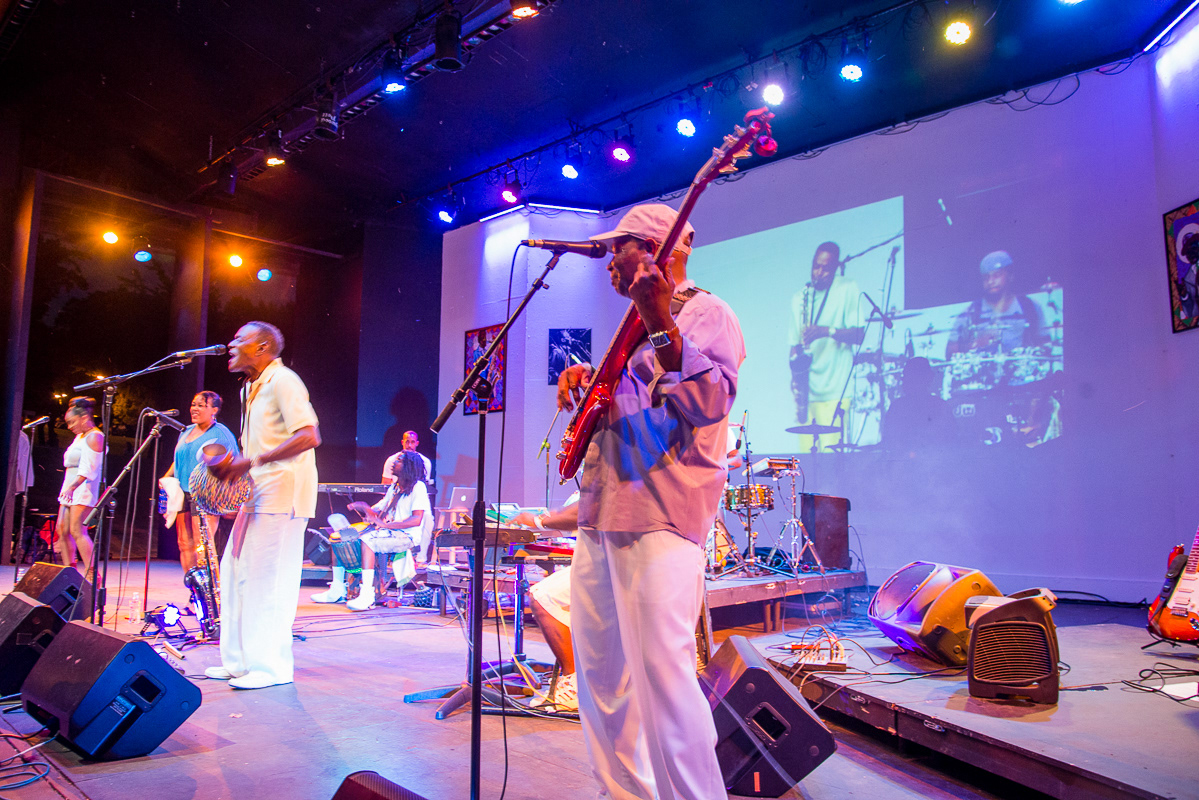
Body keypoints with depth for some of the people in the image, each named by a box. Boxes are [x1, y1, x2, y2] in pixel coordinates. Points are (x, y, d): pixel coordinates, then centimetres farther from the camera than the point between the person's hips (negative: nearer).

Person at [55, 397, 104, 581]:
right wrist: (67, 488, 21)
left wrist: (73, 486, -31)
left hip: (84, 490, -10)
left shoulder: (94, 437, -10)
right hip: (69, 490, 10)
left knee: (77, 531, -15)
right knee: (62, 530, 6)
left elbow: (88, 469, -21)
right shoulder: (79, 436, 20)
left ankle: (91, 573, -15)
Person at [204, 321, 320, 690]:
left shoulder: (282, 381, -10)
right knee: (235, 573, 12)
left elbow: (309, 437, -22)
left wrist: (251, 461, -23)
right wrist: (232, 464, 8)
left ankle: (272, 665, 2)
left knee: (268, 577, -7)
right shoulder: (251, 389, 20)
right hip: (258, 493, 10)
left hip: (284, 491, -10)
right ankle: (240, 660, 21)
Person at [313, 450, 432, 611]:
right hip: (387, 532, 9)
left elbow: (416, 520, -19)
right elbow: (376, 511, 17)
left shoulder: (418, 487, -7)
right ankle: (337, 590, 3)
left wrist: (385, 524, -24)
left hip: (407, 536, -9)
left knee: (366, 541, -33)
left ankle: (367, 594, -32)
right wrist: (363, 507, -5)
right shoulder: (394, 488, 21)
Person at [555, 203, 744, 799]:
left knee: (662, 674, -14)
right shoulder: (637, 325, 24)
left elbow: (711, 403, -19)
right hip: (602, 515, 9)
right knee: (598, 675, 13)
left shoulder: (705, 313, -3)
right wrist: (581, 380, 13)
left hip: (659, 517, -9)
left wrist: (661, 325, -28)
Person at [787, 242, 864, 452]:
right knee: (805, 453, 2)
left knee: (829, 454, -10)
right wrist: (795, 363, -2)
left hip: (834, 390, -4)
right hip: (806, 390, 4)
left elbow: (859, 335, -5)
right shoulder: (799, 298, 15)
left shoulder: (847, 289, 2)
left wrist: (828, 331, -20)